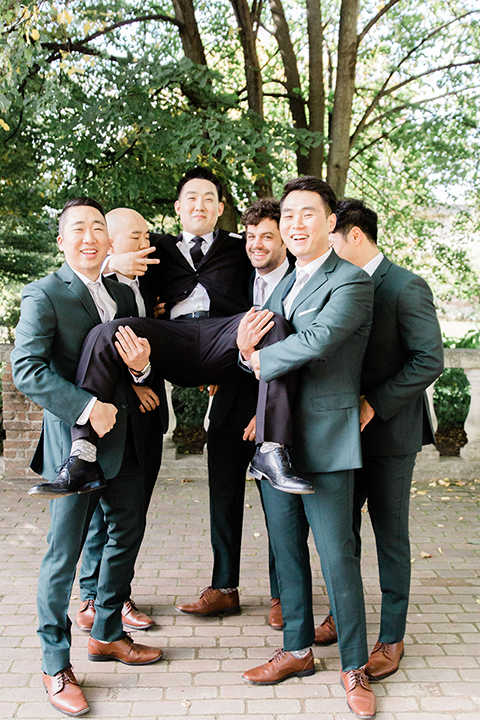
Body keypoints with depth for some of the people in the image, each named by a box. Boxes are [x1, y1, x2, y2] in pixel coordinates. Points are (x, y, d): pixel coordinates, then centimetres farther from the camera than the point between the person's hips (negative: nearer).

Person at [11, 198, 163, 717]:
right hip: (75, 442, -7)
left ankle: (106, 634, 37)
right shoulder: (45, 294, -8)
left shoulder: (123, 295, 13)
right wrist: (86, 407, -26)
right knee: (64, 553, 1)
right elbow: (26, 369, -18)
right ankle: (56, 665, 17)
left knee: (127, 537, 17)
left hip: (124, 441, 8)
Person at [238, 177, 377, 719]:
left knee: (338, 556, 0)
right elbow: (259, 356, 11)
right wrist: (248, 345, -13)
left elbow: (317, 340, -26)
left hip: (325, 440, -7)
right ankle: (297, 651, 32)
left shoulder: (351, 282, -9)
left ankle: (353, 667, 17)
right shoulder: (283, 285, 17)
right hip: (276, 439, 7)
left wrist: (259, 358, -12)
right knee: (286, 551, 15)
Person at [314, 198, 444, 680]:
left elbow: (430, 360, -17)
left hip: (389, 433, -6)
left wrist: (374, 404, -20)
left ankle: (391, 638, 19)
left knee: (390, 537, 5)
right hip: (344, 431, 6)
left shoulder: (405, 288, -12)